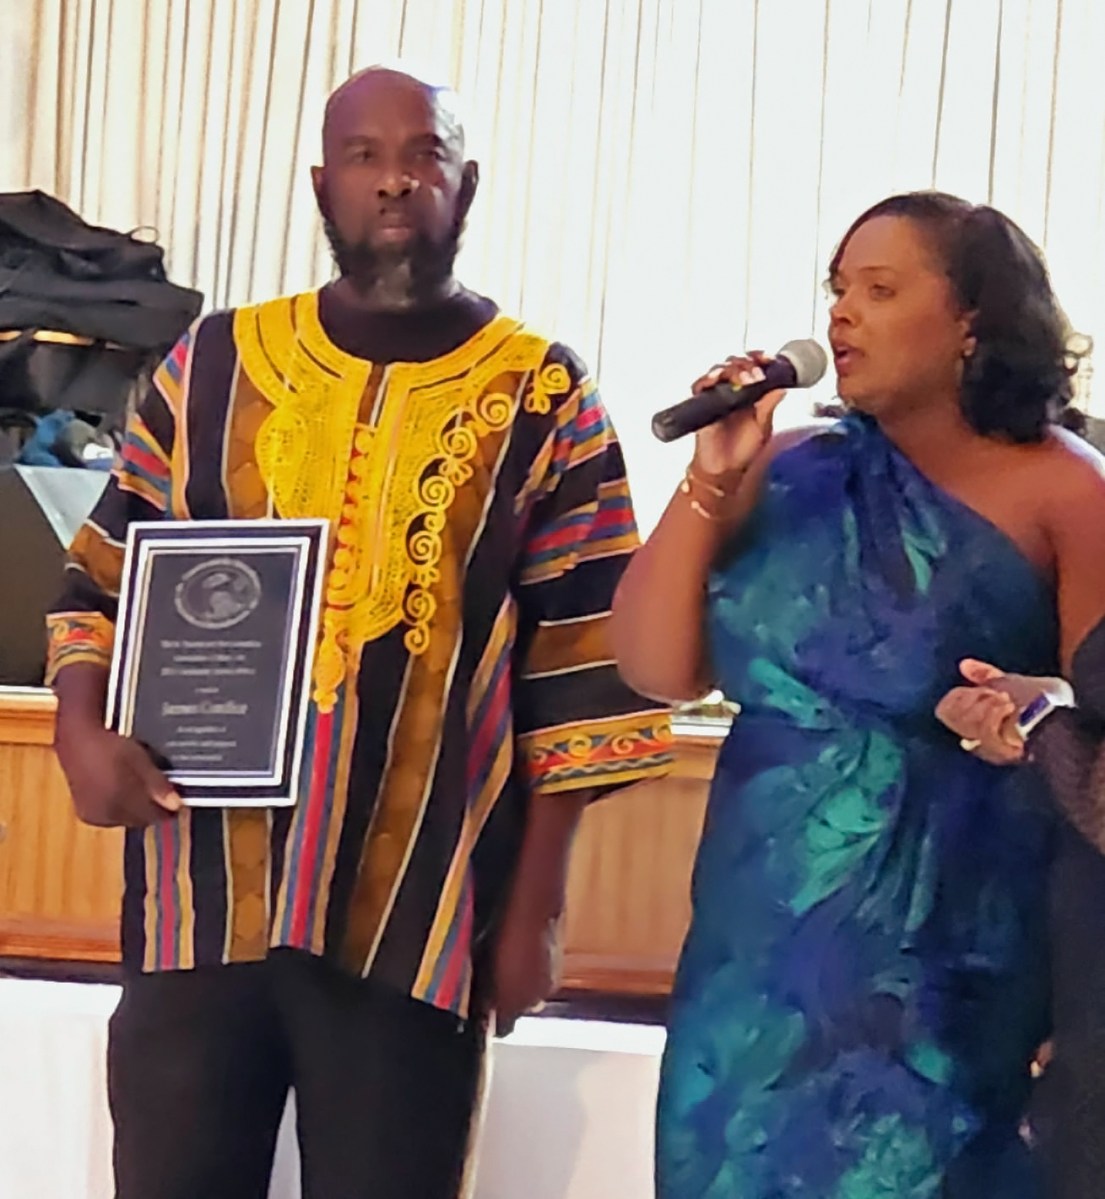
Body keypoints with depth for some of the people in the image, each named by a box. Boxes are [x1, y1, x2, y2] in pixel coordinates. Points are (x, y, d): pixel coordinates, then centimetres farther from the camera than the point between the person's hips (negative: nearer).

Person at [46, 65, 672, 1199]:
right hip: (199, 901, 2)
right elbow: (107, 576, 14)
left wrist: (531, 911, -3)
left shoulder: (541, 398, 2)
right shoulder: (216, 362, 9)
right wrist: (83, 732, -6)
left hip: (413, 916, -2)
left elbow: (582, 672, 0)